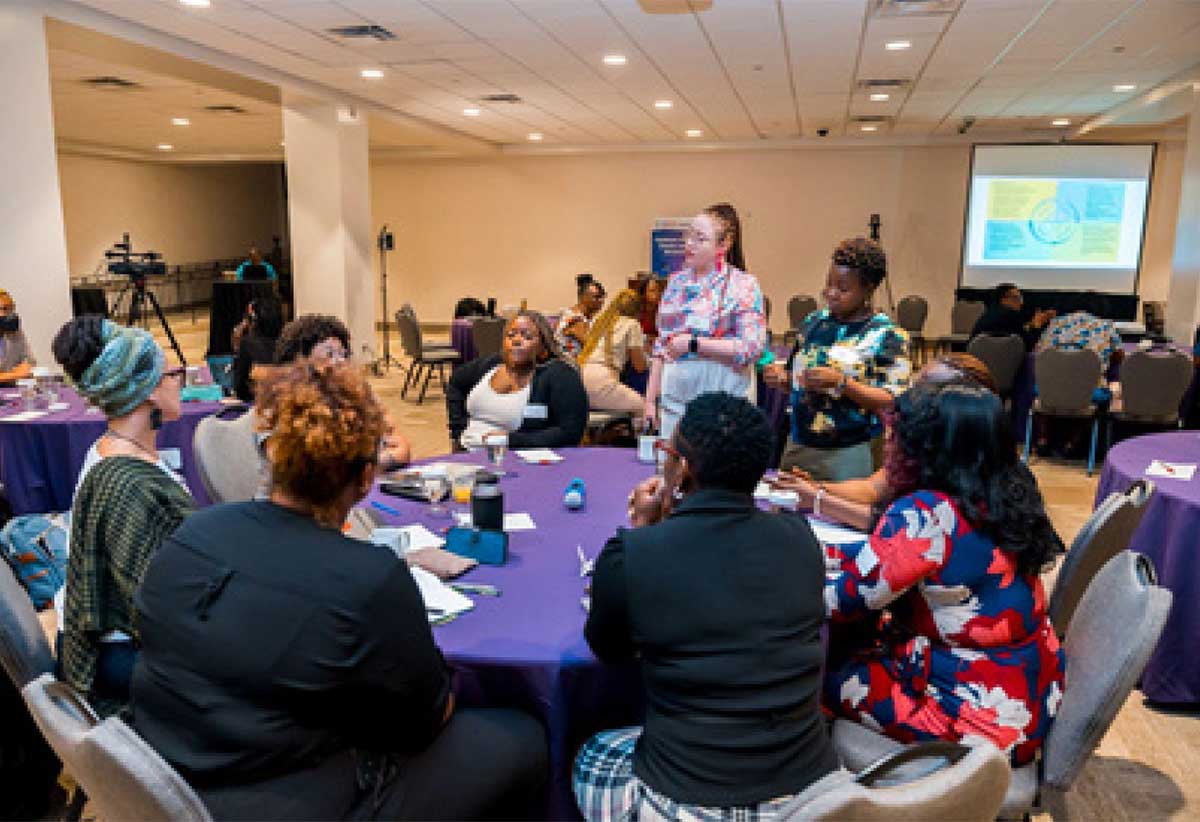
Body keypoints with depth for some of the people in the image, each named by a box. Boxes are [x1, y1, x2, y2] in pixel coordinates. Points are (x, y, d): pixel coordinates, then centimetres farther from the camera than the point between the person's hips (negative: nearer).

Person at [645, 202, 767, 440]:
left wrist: (693, 343, -14)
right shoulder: (677, 282, 11)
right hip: (674, 399, 5)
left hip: (721, 400, -4)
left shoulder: (743, 285, -3)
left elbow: (752, 348, -13)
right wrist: (651, 398, 12)